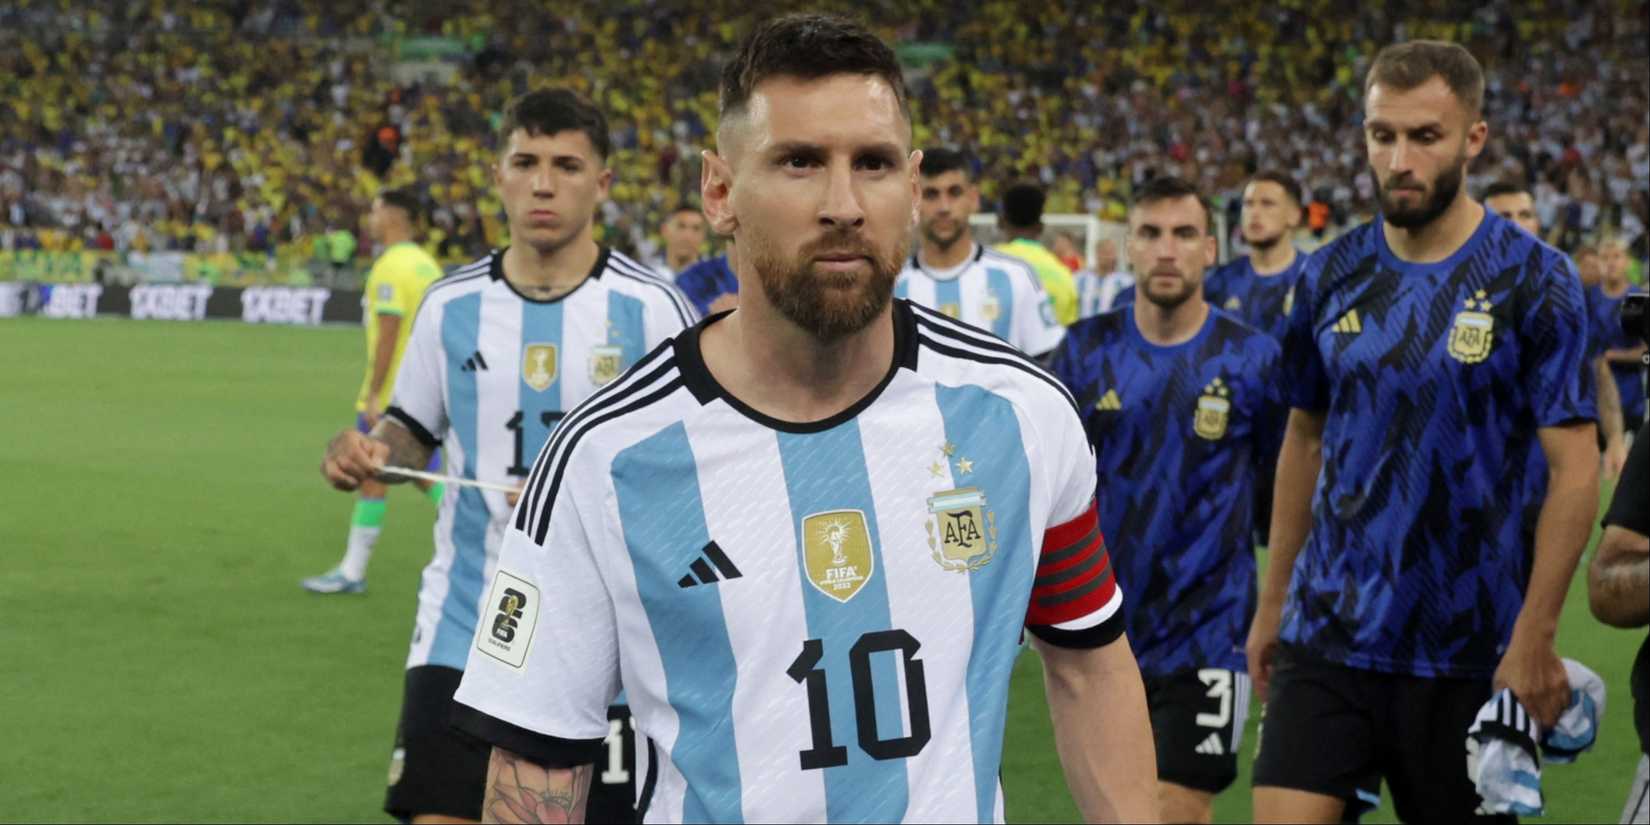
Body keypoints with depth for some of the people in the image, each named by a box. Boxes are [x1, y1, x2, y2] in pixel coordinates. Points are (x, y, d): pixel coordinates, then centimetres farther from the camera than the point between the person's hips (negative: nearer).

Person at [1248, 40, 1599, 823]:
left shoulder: (1533, 281, -8)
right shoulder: (1331, 276, 4)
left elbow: (1575, 471, -10)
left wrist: (1534, 638, -15)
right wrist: (1272, 602, 12)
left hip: (1468, 654, -3)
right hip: (1325, 635, 3)